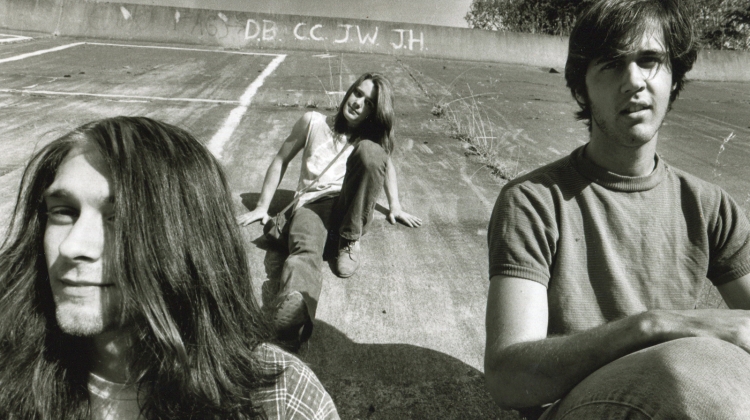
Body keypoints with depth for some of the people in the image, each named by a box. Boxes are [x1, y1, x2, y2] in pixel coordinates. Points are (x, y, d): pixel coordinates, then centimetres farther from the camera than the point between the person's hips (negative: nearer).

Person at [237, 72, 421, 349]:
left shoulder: (372, 137, 13)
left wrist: (395, 207, 20)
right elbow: (281, 160, 13)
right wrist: (262, 207, 11)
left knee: (370, 150, -26)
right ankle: (294, 308, -74)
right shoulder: (313, 122, 8)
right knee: (305, 251, -38)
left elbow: (386, 165, 30)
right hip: (311, 204, -1)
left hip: (348, 208, 2)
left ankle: (350, 242, -18)